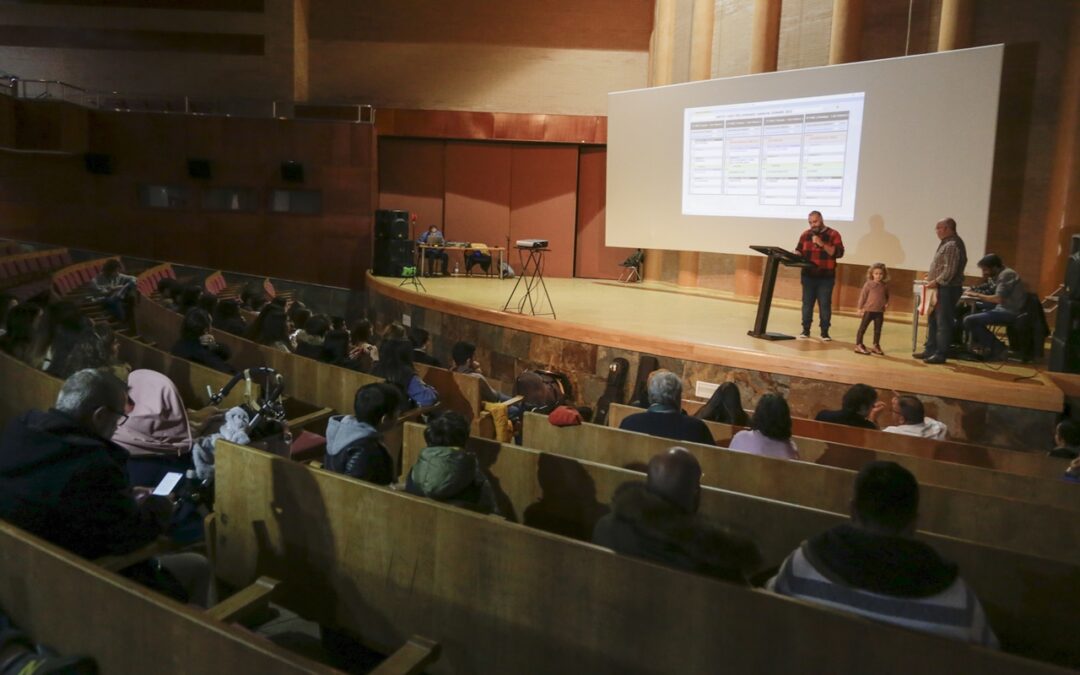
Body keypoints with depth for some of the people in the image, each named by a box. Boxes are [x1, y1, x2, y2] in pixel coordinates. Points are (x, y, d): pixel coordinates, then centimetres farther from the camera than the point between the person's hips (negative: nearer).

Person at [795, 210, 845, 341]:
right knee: (807, 303, 4)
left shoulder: (833, 234, -2)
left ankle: (824, 332, 7)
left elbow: (839, 252, -13)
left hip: (826, 277, -3)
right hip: (808, 276, 3)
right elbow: (798, 250, 13)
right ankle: (806, 330, 12)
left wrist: (822, 244, -21)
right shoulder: (805, 234, 9)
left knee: (825, 304, 0)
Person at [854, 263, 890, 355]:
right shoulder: (869, 284, -7)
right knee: (862, 328, 1)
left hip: (880, 311, 4)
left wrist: (886, 303, -1)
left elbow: (886, 296, 19)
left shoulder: (885, 285, 5)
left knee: (878, 329, 10)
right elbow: (863, 296, -4)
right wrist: (860, 308, -6)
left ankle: (876, 346, 21)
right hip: (868, 310, -4)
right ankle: (858, 345, 7)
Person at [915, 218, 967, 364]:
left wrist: (937, 281, -19)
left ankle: (941, 354, -2)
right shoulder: (946, 243, 17)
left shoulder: (953, 245, -15)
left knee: (943, 322, -6)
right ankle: (930, 349, 23)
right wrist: (933, 276, 13)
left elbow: (951, 270, -22)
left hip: (947, 289, -11)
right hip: (941, 288, 11)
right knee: (933, 320, 15)